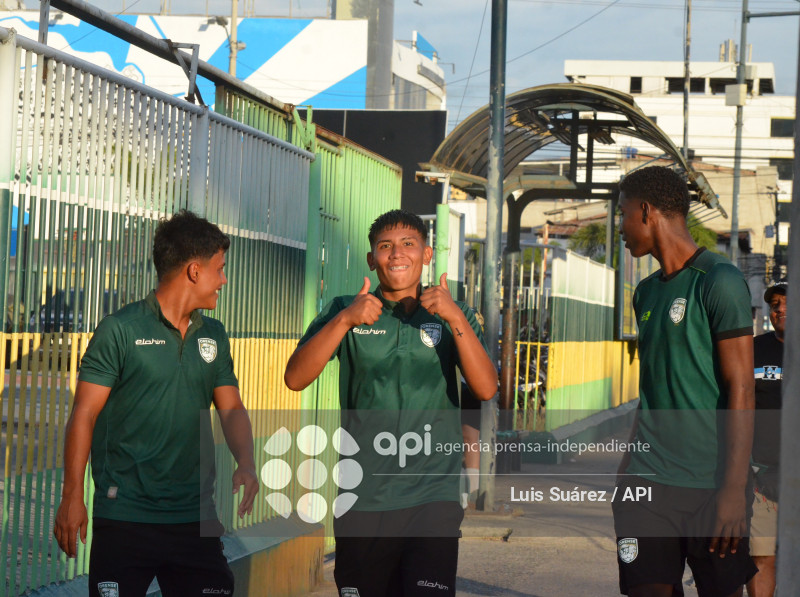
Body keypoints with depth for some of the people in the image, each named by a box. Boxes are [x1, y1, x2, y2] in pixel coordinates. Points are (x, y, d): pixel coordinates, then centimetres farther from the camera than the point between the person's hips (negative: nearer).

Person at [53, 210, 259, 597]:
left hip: (195, 515, 5)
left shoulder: (213, 336, 13)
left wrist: (246, 463, -10)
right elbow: (84, 415, -5)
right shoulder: (120, 330, -4)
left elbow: (231, 408, 11)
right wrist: (72, 497, -10)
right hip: (124, 517, -5)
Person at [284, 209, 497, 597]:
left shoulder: (451, 316, 7)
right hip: (363, 501, 1)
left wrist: (456, 319, -19)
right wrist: (345, 320, -18)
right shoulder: (344, 312, 6)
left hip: (433, 496, -1)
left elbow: (486, 389, -8)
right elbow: (295, 379, -7)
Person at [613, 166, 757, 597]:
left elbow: (740, 391, -12)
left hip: (708, 485, -6)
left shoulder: (719, 282, -7)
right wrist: (629, 464, 16)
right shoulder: (647, 293, 17)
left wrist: (734, 489, -17)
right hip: (647, 481, 6)